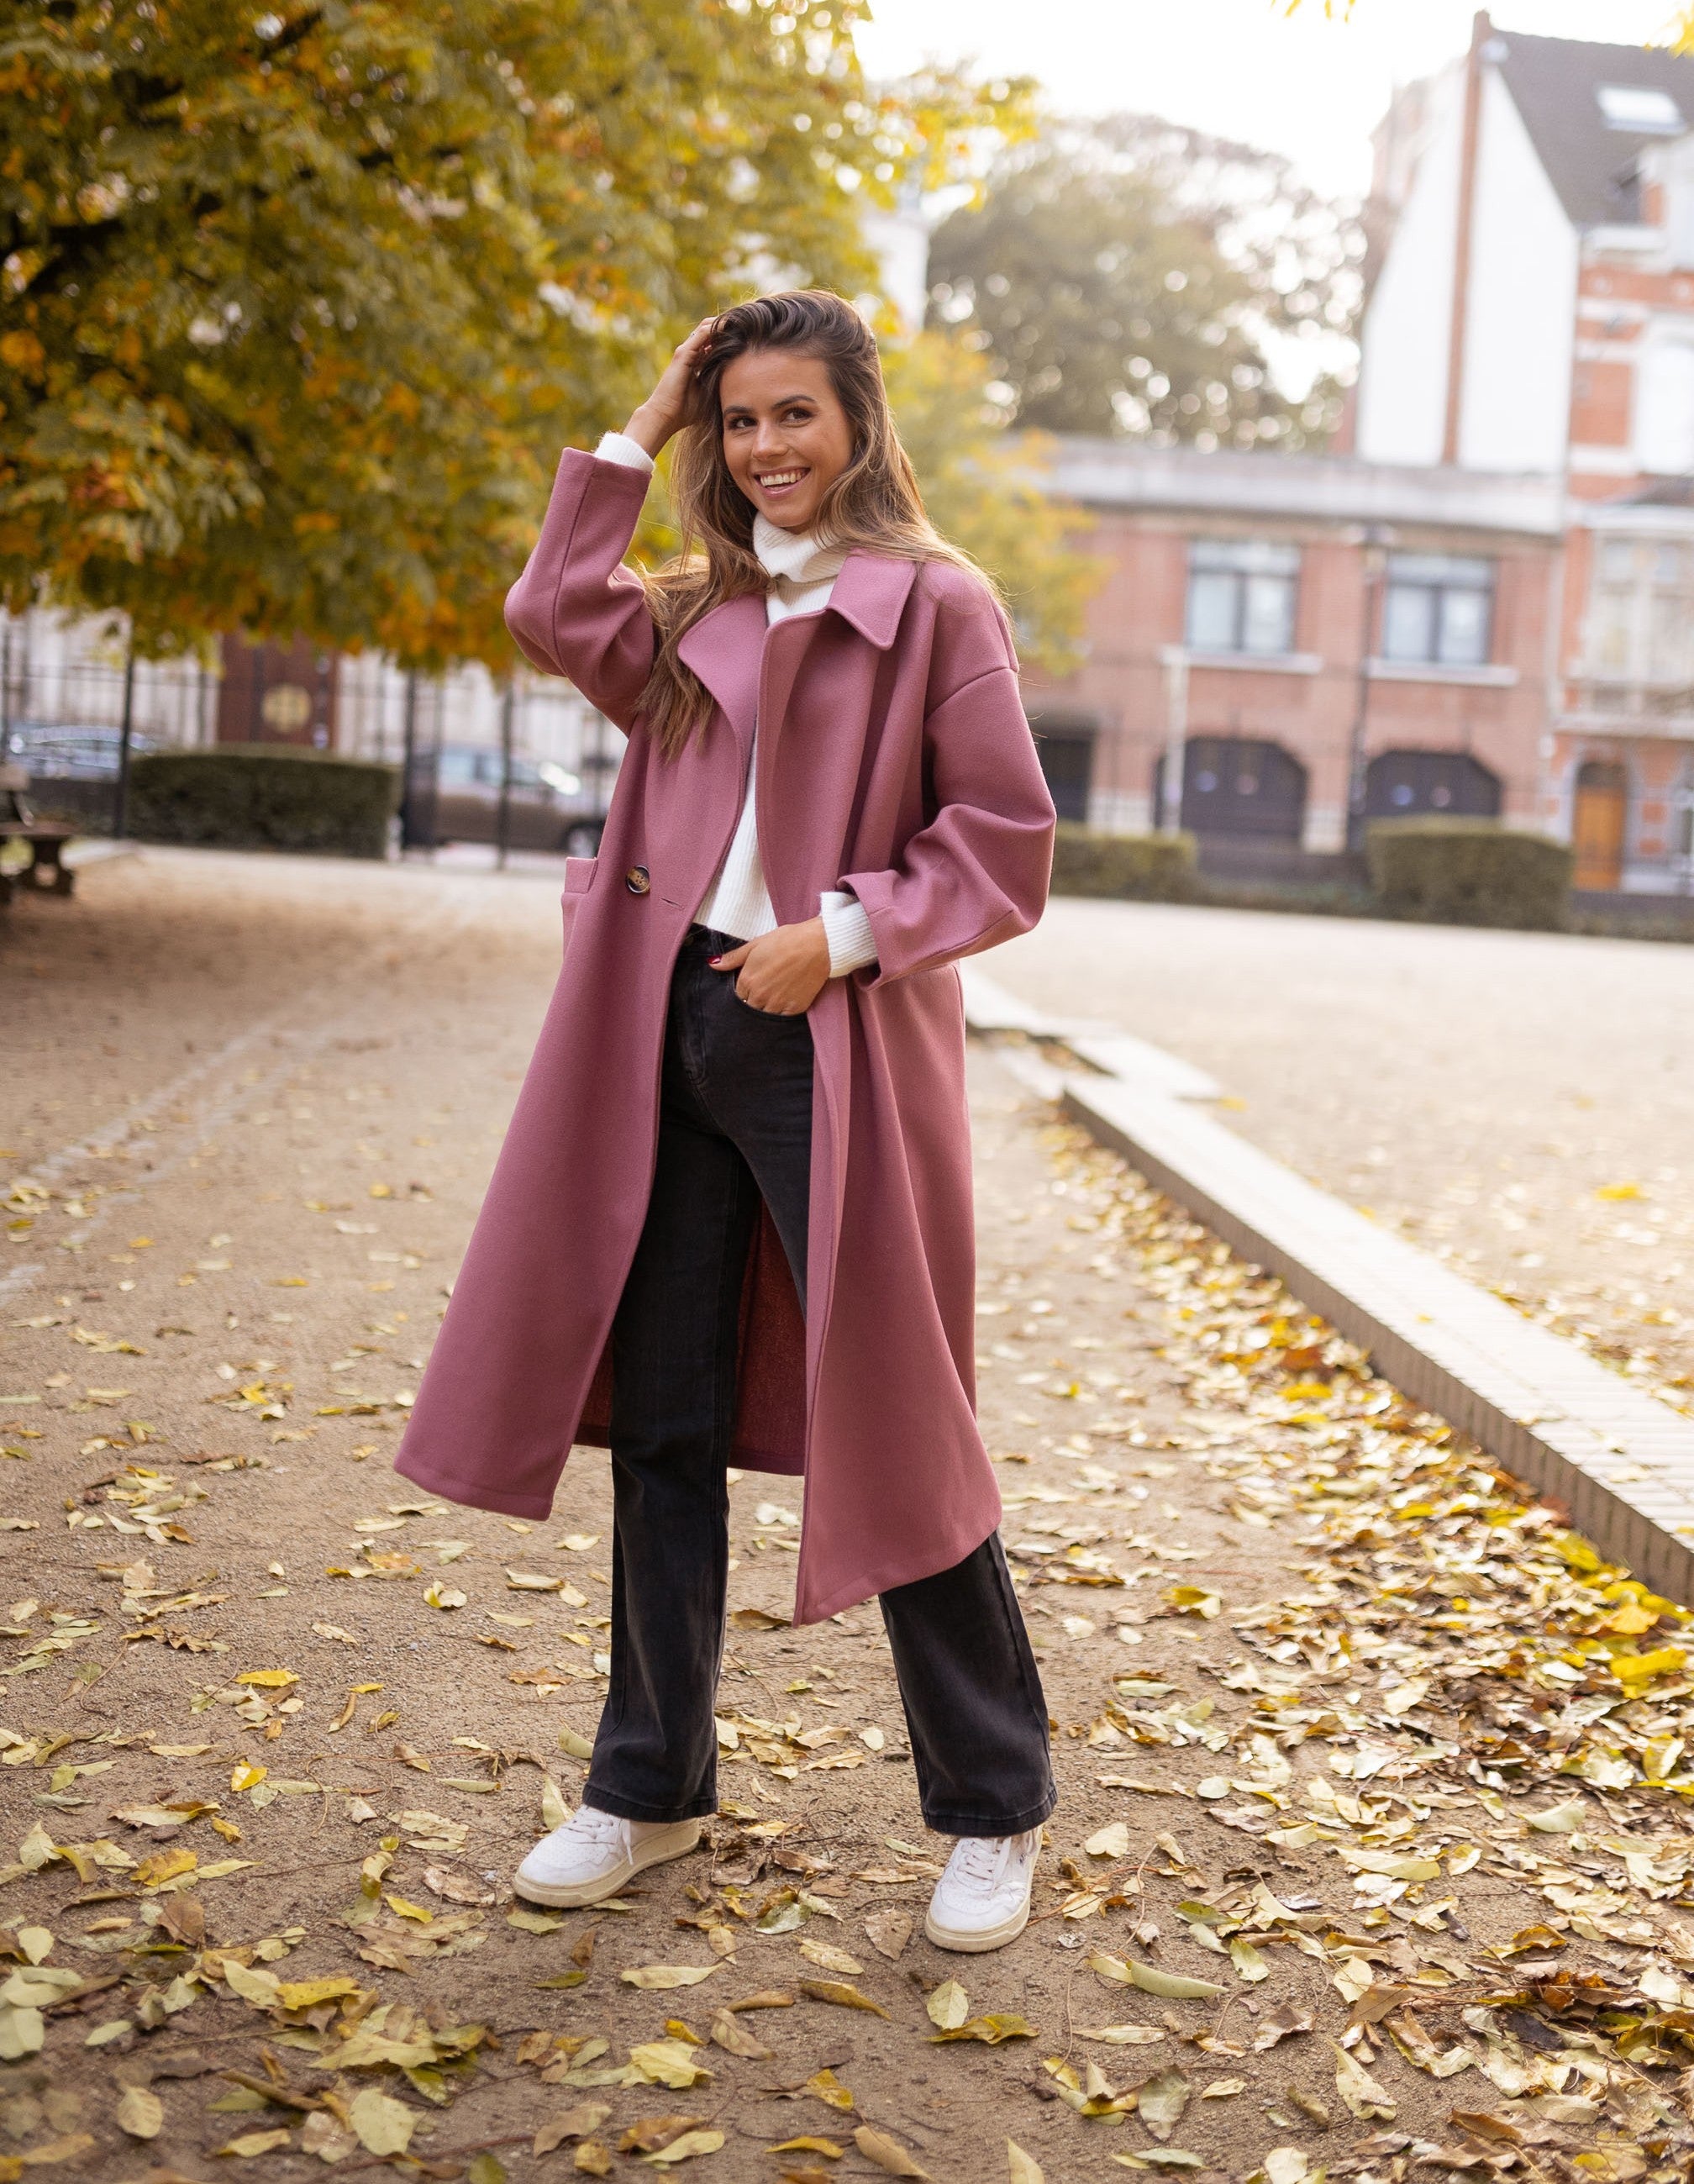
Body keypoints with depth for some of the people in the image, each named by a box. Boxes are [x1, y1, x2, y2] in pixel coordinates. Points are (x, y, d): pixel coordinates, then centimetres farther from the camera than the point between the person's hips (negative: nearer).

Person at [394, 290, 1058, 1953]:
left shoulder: (934, 605, -1)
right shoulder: (699, 611, 16)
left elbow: (1006, 847, -4)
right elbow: (557, 623, -2)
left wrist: (846, 933, -16)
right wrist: (637, 435, 3)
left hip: (836, 1050, -5)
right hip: (673, 1031, 6)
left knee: (889, 1436, 0)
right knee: (660, 1425, 11)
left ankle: (993, 1812, 16)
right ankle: (652, 1784, 26)